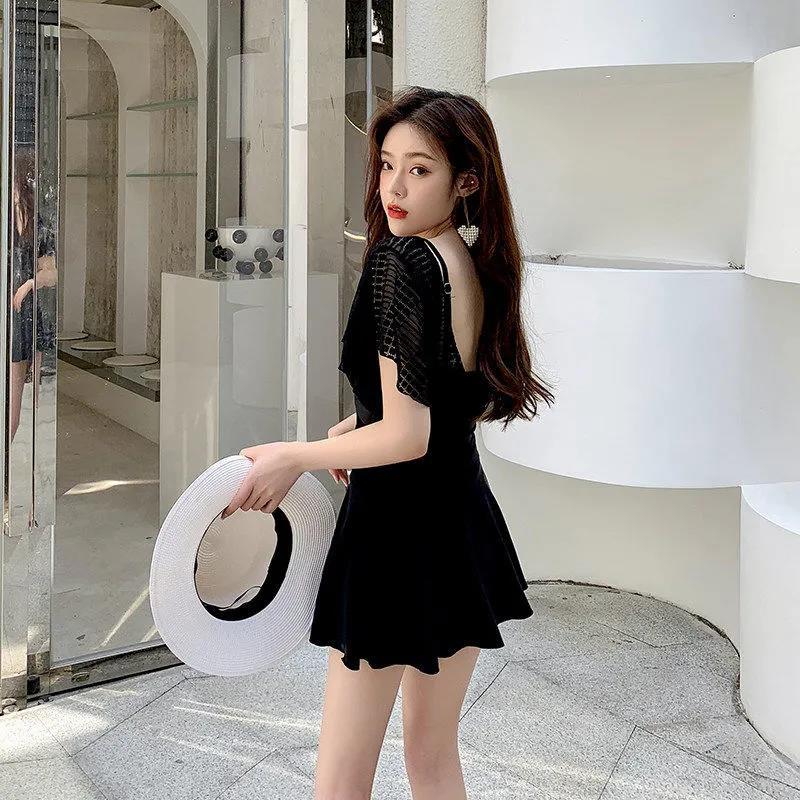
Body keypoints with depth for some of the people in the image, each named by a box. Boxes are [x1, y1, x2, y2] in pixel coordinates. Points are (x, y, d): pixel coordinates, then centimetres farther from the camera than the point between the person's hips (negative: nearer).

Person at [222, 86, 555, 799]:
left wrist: (295, 457, -11)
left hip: (397, 529, -8)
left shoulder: (400, 261, -19)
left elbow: (406, 438, -23)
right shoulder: (483, 268, 5)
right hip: (466, 526, 8)